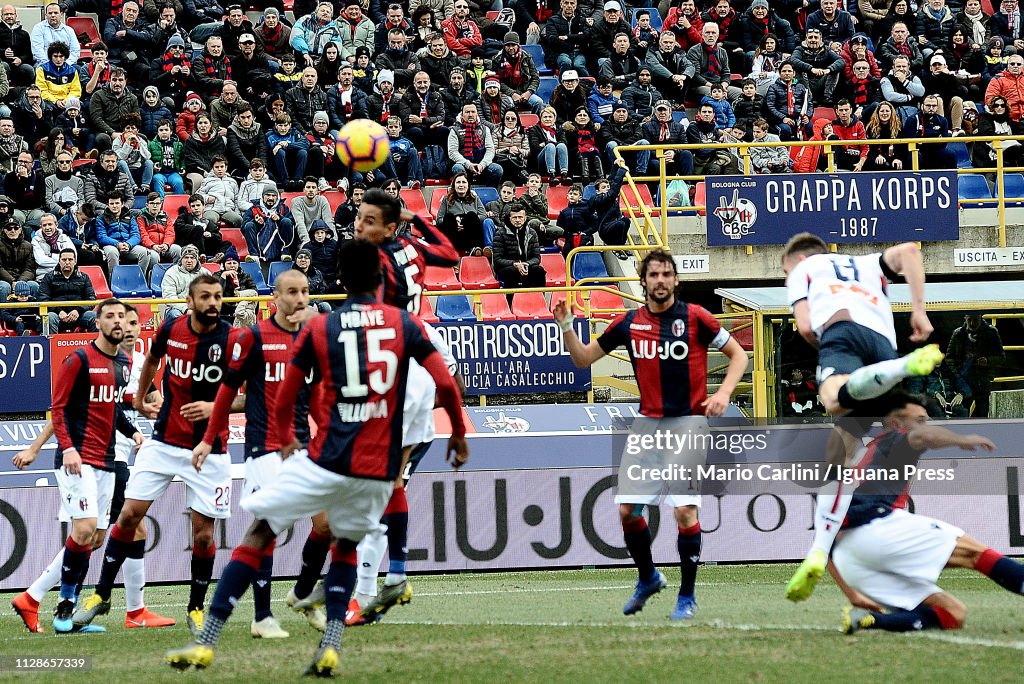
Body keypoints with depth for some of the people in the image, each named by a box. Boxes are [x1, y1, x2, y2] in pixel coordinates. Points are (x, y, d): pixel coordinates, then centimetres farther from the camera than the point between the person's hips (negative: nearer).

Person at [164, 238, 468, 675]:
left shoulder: (318, 328, 2)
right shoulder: (404, 324, 5)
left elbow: (284, 399, 9)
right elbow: (446, 384, 1)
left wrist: (285, 440, 29)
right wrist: (458, 434, 18)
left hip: (325, 461, -3)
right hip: (378, 470, 3)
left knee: (257, 537, 5)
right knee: (346, 547, 25)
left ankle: (206, 643, 0)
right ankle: (330, 649, 7)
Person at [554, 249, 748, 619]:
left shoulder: (695, 317, -6)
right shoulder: (628, 322, 5)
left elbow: (738, 355, 2)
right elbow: (583, 358, 15)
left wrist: (723, 393, -13)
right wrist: (566, 326, -2)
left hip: (688, 422, -4)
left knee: (685, 511, -13)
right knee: (627, 510, 1)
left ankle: (687, 597, 1)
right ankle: (648, 578, 26)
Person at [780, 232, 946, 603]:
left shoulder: (803, 269, 30)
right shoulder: (868, 265, 42)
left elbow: (805, 327, 13)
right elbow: (908, 250, 21)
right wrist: (919, 309, 14)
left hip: (843, 330, -6)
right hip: (885, 344, 6)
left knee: (834, 399, -39)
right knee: (837, 454, 7)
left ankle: (907, 366, -60)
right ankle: (818, 554, -5)